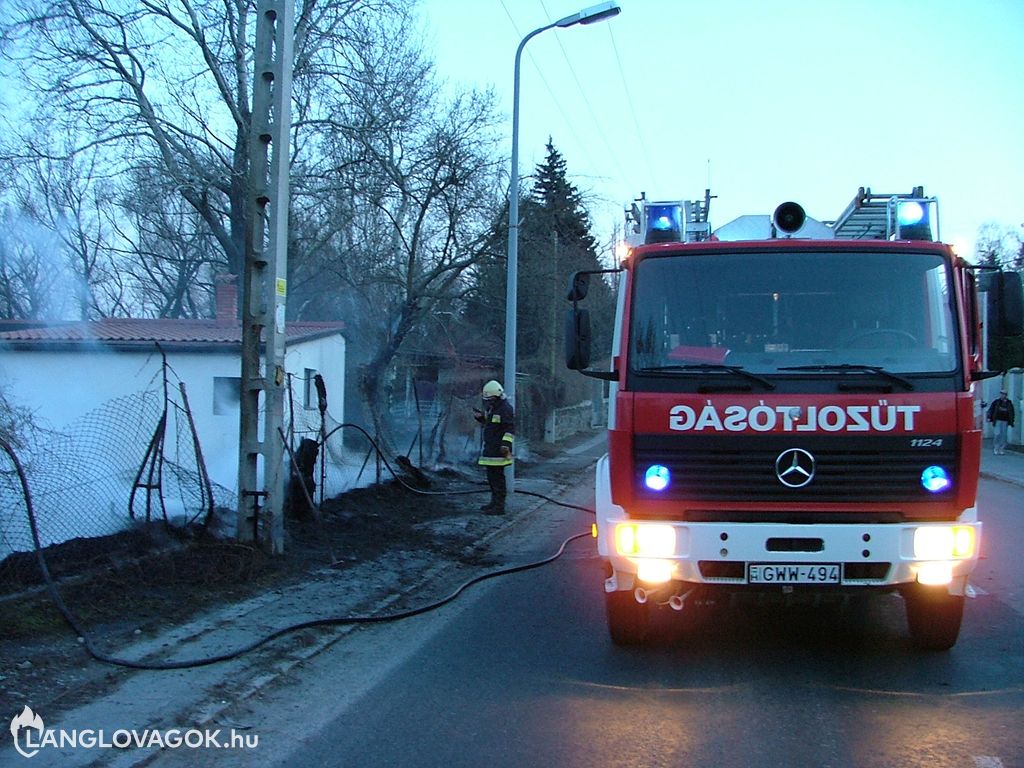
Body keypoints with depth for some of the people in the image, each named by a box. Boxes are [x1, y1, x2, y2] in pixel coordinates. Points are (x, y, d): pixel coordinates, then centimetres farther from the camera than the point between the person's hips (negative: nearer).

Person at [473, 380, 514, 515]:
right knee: (491, 475, 15)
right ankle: (494, 502, 25)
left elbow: (510, 429, -18)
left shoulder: (505, 409, -15)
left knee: (497, 476, -8)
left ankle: (499, 506, -6)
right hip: (490, 447, 10)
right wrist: (480, 417, 10)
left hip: (499, 449, -10)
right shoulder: (490, 406, 15)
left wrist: (506, 444, -27)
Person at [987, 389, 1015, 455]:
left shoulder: (1009, 403, 7)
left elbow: (1012, 413, 14)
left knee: (1003, 435, 3)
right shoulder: (996, 402, 2)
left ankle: (1002, 449, 11)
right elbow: (991, 410, 2)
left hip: (1005, 421, 2)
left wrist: (1011, 422, 9)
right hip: (998, 421, -2)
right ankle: (995, 449, 0)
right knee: (998, 434, -11)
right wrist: (989, 418, -7)